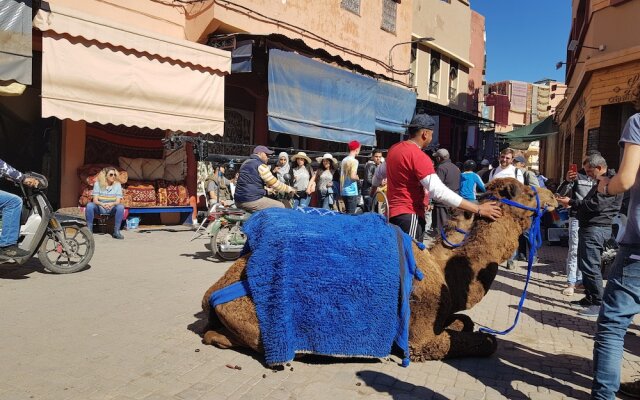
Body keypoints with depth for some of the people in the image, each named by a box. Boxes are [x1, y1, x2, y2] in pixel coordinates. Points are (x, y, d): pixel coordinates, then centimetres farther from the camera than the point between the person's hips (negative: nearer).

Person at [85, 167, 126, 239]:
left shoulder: (117, 185, -3)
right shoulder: (97, 184, -4)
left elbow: (118, 201, -10)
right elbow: (95, 200, -11)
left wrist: (111, 204, -34)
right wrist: (102, 204, -34)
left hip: (112, 208, 0)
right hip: (100, 208, 0)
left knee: (121, 206, -32)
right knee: (89, 205, -30)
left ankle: (116, 231, -25)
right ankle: (89, 230, -20)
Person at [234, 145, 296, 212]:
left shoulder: (246, 163, 18)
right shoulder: (260, 165, -9)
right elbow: (275, 183, -8)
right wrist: (289, 189, 6)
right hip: (252, 201, -10)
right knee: (280, 206, 1)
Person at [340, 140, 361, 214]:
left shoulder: (344, 160, 12)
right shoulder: (354, 161, -12)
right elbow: (353, 176, -21)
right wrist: (358, 178, -2)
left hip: (343, 191, 8)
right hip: (351, 192, -8)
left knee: (347, 212, 15)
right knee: (351, 214, -5)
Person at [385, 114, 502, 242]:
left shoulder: (394, 148, 9)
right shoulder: (418, 156, -18)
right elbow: (439, 191, -25)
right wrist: (478, 209, -24)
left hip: (392, 212, 9)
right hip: (409, 216, -9)